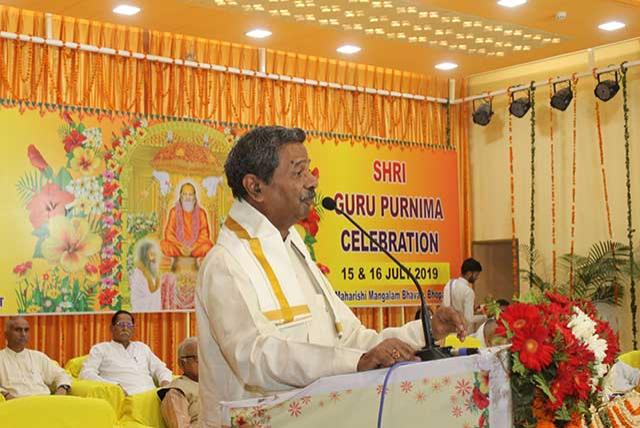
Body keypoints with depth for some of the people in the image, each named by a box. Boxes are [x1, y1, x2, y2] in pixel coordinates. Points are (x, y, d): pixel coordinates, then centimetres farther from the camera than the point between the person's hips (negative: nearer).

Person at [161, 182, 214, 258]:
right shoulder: (174, 211, 3)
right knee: (164, 244, -29)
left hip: (195, 246, -1)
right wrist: (180, 247, -16)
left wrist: (192, 248, -17)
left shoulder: (201, 213, 2)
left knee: (207, 246, -32)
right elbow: (169, 234, -1)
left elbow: (204, 235, -2)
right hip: (178, 245, 1)